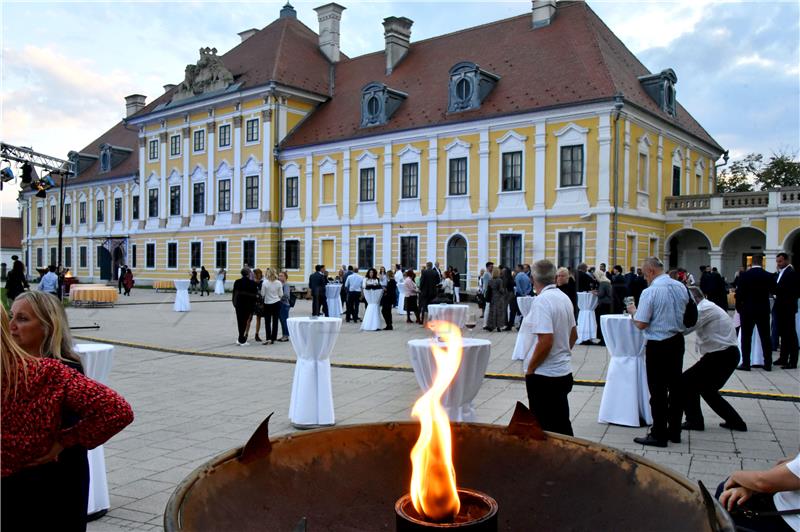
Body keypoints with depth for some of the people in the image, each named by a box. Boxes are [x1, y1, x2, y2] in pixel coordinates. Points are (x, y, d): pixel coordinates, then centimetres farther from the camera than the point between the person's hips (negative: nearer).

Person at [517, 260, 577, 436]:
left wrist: (530, 369, -13)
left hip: (544, 375, -8)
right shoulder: (564, 298, 8)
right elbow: (573, 334, 18)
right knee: (562, 425, 16)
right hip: (564, 372, 9)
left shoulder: (542, 301, -18)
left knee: (545, 429, 1)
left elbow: (545, 341, -25)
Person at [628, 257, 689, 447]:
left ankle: (659, 435, 7)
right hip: (677, 341, 7)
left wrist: (633, 311, 0)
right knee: (675, 387, 14)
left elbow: (641, 324, -17)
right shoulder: (681, 287, 3)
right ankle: (674, 431, 24)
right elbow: (686, 315, 17)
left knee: (658, 391, 1)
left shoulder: (650, 292, -18)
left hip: (658, 345, -7)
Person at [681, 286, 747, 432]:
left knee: (685, 382, -4)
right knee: (706, 389, 21)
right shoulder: (708, 307, 19)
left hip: (720, 356, -10)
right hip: (728, 354, 10)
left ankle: (694, 421, 4)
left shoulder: (704, 309, -14)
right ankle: (735, 421, 22)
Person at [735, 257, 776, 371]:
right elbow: (773, 290, 9)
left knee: (746, 338, 3)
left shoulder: (744, 275, -9)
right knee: (765, 337, 9)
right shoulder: (769, 276, -3)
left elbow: (739, 293, -8)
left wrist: (738, 307, 5)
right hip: (764, 310, 2)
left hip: (747, 310, -2)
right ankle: (768, 364, 13)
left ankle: (746, 364, 2)